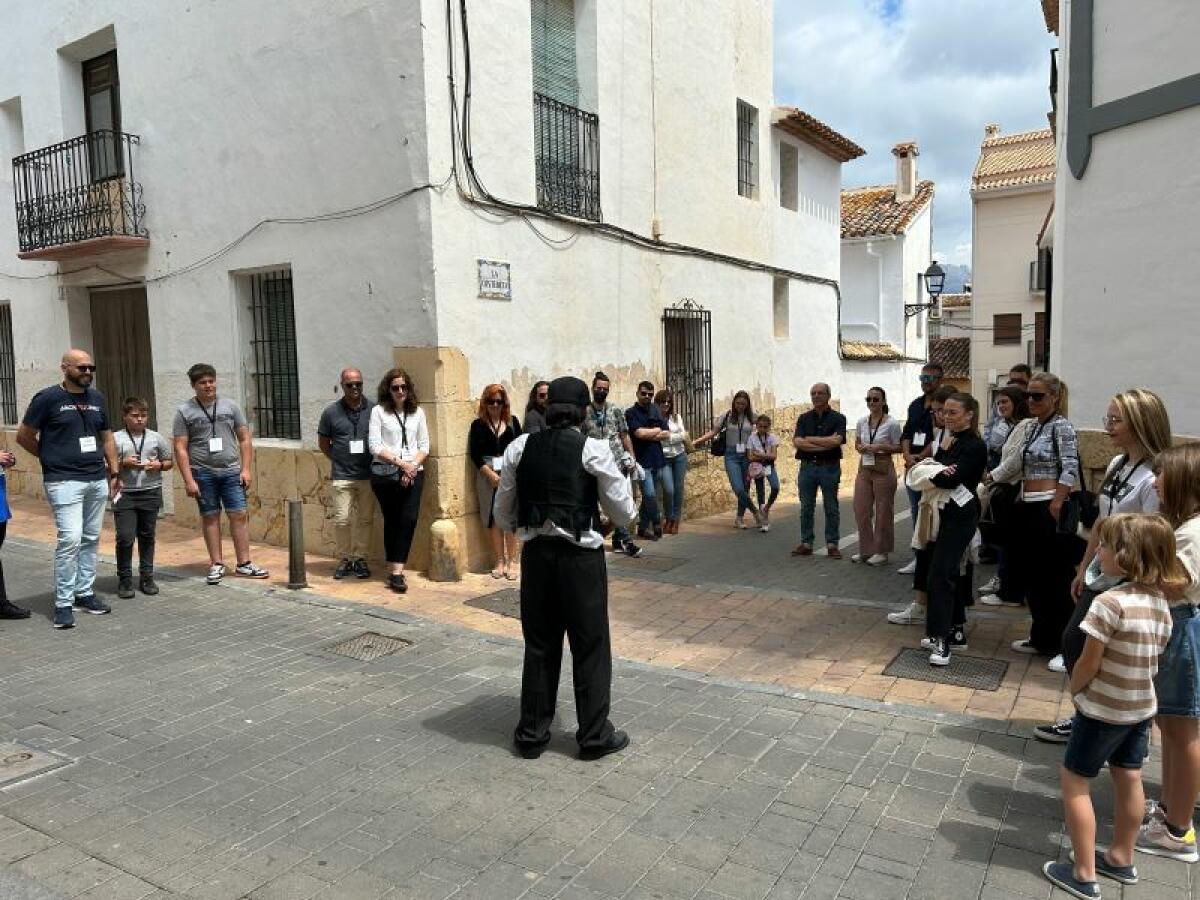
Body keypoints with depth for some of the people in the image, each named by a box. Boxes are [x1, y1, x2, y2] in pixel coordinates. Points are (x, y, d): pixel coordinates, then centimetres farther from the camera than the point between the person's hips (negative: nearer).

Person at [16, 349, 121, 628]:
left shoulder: (97, 398, 12)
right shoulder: (48, 398, -5)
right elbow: (24, 436, 2)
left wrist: (114, 472, 15)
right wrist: (52, 458, 9)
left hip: (97, 480, 6)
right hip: (64, 481, -6)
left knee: (91, 539, 9)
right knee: (70, 539, -11)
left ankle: (85, 592, 19)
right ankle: (63, 603, -2)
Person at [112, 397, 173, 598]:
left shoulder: (156, 438, 6)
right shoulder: (115, 438, 0)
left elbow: (169, 462, 14)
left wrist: (159, 465, -6)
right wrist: (123, 463, -14)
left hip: (151, 493, 2)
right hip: (124, 494, -2)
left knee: (147, 536, 11)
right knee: (125, 537, -5)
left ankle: (146, 577, 21)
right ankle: (124, 580, 7)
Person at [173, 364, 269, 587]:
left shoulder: (230, 406, 7)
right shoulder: (185, 412, 2)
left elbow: (245, 440, 8)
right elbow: (180, 449, -1)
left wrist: (246, 469, 0)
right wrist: (188, 480, -8)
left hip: (231, 471, 1)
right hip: (203, 474, -1)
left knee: (239, 515, -1)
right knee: (210, 517, 6)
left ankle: (244, 564, 5)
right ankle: (217, 564, 14)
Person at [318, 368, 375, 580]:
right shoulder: (331, 412, 3)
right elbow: (323, 442, 13)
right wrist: (339, 459, 5)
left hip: (368, 475, 0)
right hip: (341, 476, 0)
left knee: (365, 519, 5)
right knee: (342, 519, -1)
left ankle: (360, 559, 17)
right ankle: (345, 559, 13)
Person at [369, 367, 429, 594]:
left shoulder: (417, 412, 12)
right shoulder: (379, 411, 1)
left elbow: (424, 445, 10)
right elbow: (374, 446, -6)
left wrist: (413, 465, -6)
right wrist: (400, 462, -12)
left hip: (413, 474, 2)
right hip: (385, 474, -2)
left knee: (409, 519, -11)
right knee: (391, 520, 5)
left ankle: (395, 570, -9)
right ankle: (396, 570, 15)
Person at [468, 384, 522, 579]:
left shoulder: (512, 422, 8)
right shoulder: (478, 425, 4)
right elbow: (474, 454, -2)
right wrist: (491, 474, -11)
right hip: (487, 475, 0)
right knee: (494, 519, 2)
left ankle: (512, 561, 0)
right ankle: (499, 561, 11)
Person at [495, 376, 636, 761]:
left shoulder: (520, 448, 0)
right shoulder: (593, 450, -10)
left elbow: (503, 514, 6)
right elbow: (624, 512, -4)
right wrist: (620, 479, 15)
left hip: (536, 554, 4)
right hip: (581, 556, -3)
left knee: (539, 644, 16)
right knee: (590, 646, 10)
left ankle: (532, 734, 27)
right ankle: (594, 735, 21)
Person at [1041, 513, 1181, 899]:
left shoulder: (1110, 603, -27)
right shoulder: (1161, 603, -3)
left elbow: (1088, 664, -21)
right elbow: (1151, 657, 6)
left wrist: (1074, 691, -2)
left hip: (1103, 709, -8)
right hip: (1142, 707, 8)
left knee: (1074, 780, 7)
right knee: (1129, 779, 21)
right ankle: (1121, 859, 39)